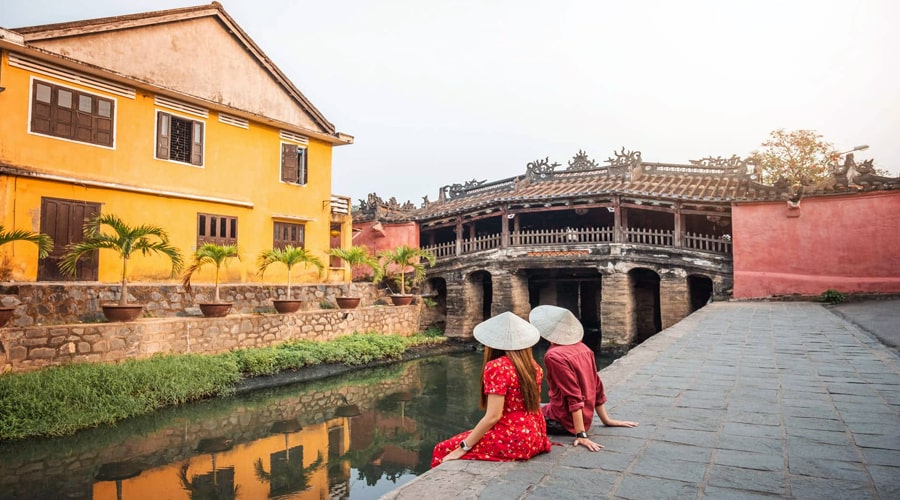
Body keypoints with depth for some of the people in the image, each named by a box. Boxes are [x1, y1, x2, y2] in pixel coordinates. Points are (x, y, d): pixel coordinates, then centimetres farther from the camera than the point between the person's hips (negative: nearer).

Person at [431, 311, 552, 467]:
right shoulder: (533, 365, 6)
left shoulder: (497, 366, -16)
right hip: (535, 437, 8)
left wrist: (463, 448, -13)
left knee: (442, 450, 1)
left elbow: (493, 416, -19)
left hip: (513, 440, -8)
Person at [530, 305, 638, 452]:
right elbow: (597, 387, 6)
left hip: (565, 420, -8)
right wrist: (606, 420, 13)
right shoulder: (583, 348, 1)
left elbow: (574, 397, -24)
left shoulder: (554, 356, -21)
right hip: (585, 417, 8)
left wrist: (581, 434, -23)